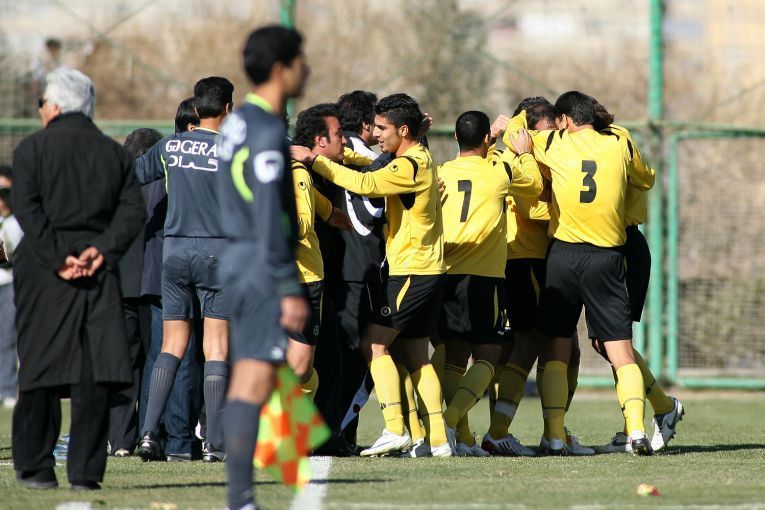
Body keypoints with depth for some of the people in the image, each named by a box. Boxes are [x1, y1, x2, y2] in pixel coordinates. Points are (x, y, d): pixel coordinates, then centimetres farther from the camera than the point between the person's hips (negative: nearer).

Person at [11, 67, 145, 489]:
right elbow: (132, 211, 1)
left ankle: (35, 466, 9)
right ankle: (85, 470, -6)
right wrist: (102, 249, -7)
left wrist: (57, 260, -10)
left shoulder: (32, 148, 2)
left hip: (44, 273, -2)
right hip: (99, 272, 2)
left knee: (40, 365, 4)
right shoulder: (115, 153, 12)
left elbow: (27, 210, -9)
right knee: (96, 370, -1)